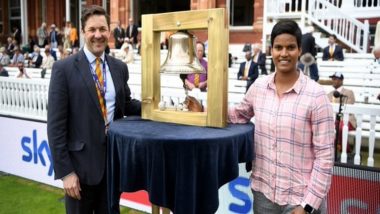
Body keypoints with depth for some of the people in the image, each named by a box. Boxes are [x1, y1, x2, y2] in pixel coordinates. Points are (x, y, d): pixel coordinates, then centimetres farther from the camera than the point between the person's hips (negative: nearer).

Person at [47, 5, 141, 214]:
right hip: (81, 161, -4)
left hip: (114, 158, 5)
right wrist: (65, 171, -15)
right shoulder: (64, 68, -10)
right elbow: (56, 124, -12)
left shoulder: (119, 67, 5)